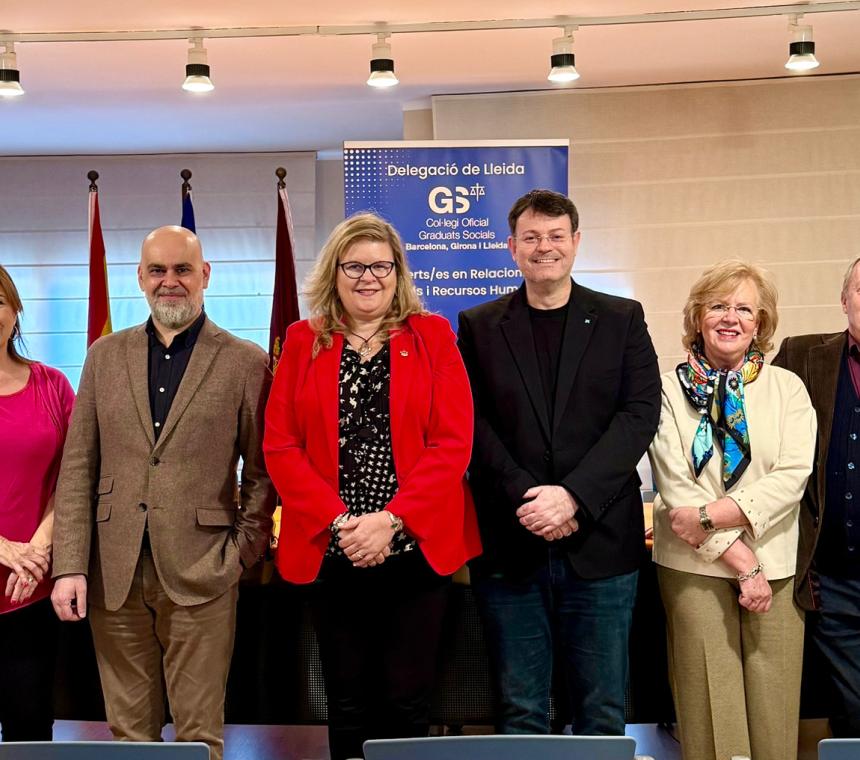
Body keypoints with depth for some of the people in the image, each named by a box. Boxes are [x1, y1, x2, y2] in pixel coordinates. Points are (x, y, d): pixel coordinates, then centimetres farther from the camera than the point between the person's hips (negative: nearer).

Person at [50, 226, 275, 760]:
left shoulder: (245, 362, 1)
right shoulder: (106, 355, 10)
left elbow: (261, 473, 2)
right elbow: (78, 468, 6)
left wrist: (241, 554, -6)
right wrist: (70, 566, -1)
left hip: (200, 576, -3)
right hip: (114, 574, 3)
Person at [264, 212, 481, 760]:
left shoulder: (432, 335, 3)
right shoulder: (304, 342, 6)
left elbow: (453, 442, -5)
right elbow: (280, 446, 0)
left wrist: (391, 520, -14)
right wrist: (340, 521, -11)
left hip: (416, 546, -1)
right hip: (331, 550, 1)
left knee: (407, 703, 4)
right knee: (348, 704, 10)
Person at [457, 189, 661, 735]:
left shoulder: (622, 320, 7)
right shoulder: (479, 327, 8)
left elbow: (640, 414, -3)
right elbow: (473, 423, 0)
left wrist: (573, 496, -14)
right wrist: (525, 500, -13)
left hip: (600, 543, 0)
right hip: (510, 547, 0)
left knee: (603, 713, 7)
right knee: (520, 714, 8)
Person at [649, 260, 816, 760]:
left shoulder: (787, 388, 6)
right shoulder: (671, 390, 2)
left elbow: (792, 475, -5)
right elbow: (675, 485, -5)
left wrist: (711, 516, -15)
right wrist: (741, 560, -11)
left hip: (776, 566, 1)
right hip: (694, 566, -1)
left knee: (773, 705, 3)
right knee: (709, 702, 2)